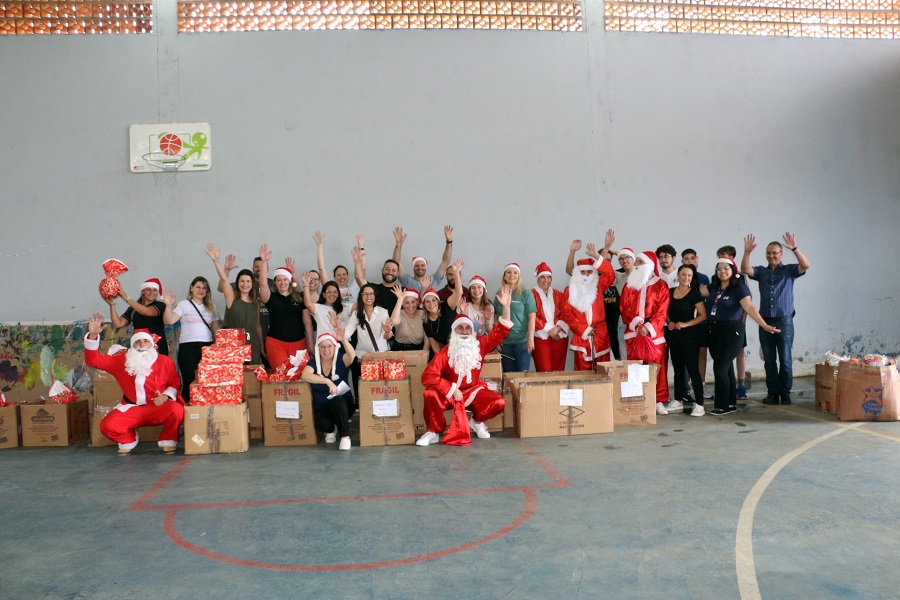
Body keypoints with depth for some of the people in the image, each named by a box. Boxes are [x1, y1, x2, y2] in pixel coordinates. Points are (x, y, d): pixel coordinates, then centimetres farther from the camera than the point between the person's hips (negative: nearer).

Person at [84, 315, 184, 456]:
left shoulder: (165, 361, 1)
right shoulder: (121, 360, 5)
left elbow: (175, 383, 6)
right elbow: (93, 360, 2)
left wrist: (166, 396, -16)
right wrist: (93, 335, -11)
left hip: (158, 407, -2)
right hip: (131, 409, 2)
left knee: (176, 410, -34)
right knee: (107, 426, -22)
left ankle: (168, 441, -5)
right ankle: (128, 440, 13)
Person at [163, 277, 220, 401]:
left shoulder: (211, 307, 17)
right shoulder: (183, 305, 4)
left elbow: (216, 328, 19)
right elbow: (169, 321, -8)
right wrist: (169, 306, -22)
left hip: (208, 346, 3)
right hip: (188, 346, -3)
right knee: (190, 380, -3)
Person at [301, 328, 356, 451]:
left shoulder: (341, 360, -5)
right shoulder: (314, 361, -1)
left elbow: (352, 355, -29)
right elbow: (305, 375, -22)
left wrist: (343, 339, -49)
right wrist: (327, 381, -33)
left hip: (341, 404, -1)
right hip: (321, 407, 1)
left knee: (337, 400, -36)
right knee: (322, 424, -30)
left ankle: (345, 436, -18)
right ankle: (330, 429, 10)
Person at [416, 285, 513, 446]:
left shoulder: (479, 345, -3)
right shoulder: (445, 352, -12)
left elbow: (500, 331, -5)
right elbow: (428, 376, -22)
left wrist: (506, 307, -19)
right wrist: (452, 389, -25)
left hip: (474, 391, 3)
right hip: (449, 393, -2)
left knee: (499, 402, -24)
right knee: (431, 394, -35)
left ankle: (477, 421, 10)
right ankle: (434, 432, -11)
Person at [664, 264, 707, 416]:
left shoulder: (694, 294, -7)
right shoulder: (670, 292, 7)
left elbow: (703, 315, -10)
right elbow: (666, 311, 18)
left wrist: (685, 324, -17)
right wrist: (669, 322, -1)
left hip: (689, 334, -5)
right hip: (673, 334, 5)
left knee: (692, 368, -7)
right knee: (678, 368, 13)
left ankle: (699, 404, -5)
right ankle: (678, 400, 23)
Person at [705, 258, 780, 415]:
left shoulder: (739, 288, -10)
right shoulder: (713, 287, 8)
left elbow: (749, 307, -22)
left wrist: (764, 325, -33)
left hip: (731, 332, -6)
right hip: (714, 331, 6)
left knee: (720, 368, -9)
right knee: (726, 368, 14)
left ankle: (723, 406, 3)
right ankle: (731, 403, 23)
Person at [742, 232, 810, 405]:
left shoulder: (789, 270, 4)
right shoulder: (761, 271, 11)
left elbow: (806, 265, -12)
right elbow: (745, 269, -5)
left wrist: (794, 248, -25)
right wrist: (747, 251, -19)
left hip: (784, 321, -3)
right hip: (765, 321, 3)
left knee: (785, 359, 0)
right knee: (769, 360, 6)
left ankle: (785, 393, 7)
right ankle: (772, 393, 12)